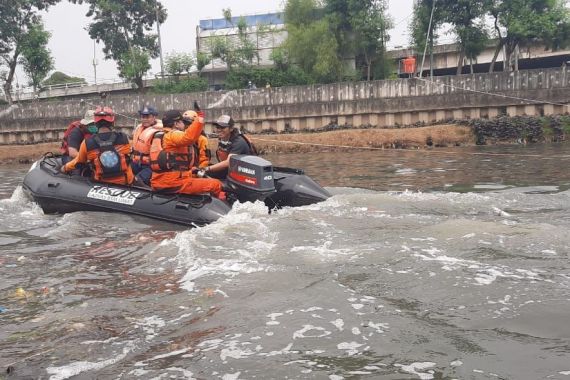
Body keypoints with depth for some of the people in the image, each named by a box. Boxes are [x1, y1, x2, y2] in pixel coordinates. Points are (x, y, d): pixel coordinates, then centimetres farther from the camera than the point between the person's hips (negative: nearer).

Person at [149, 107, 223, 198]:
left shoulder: (159, 136, 19)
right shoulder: (174, 135, -10)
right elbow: (189, 137, -36)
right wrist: (200, 117, -35)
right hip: (175, 183, -10)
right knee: (215, 184, -9)